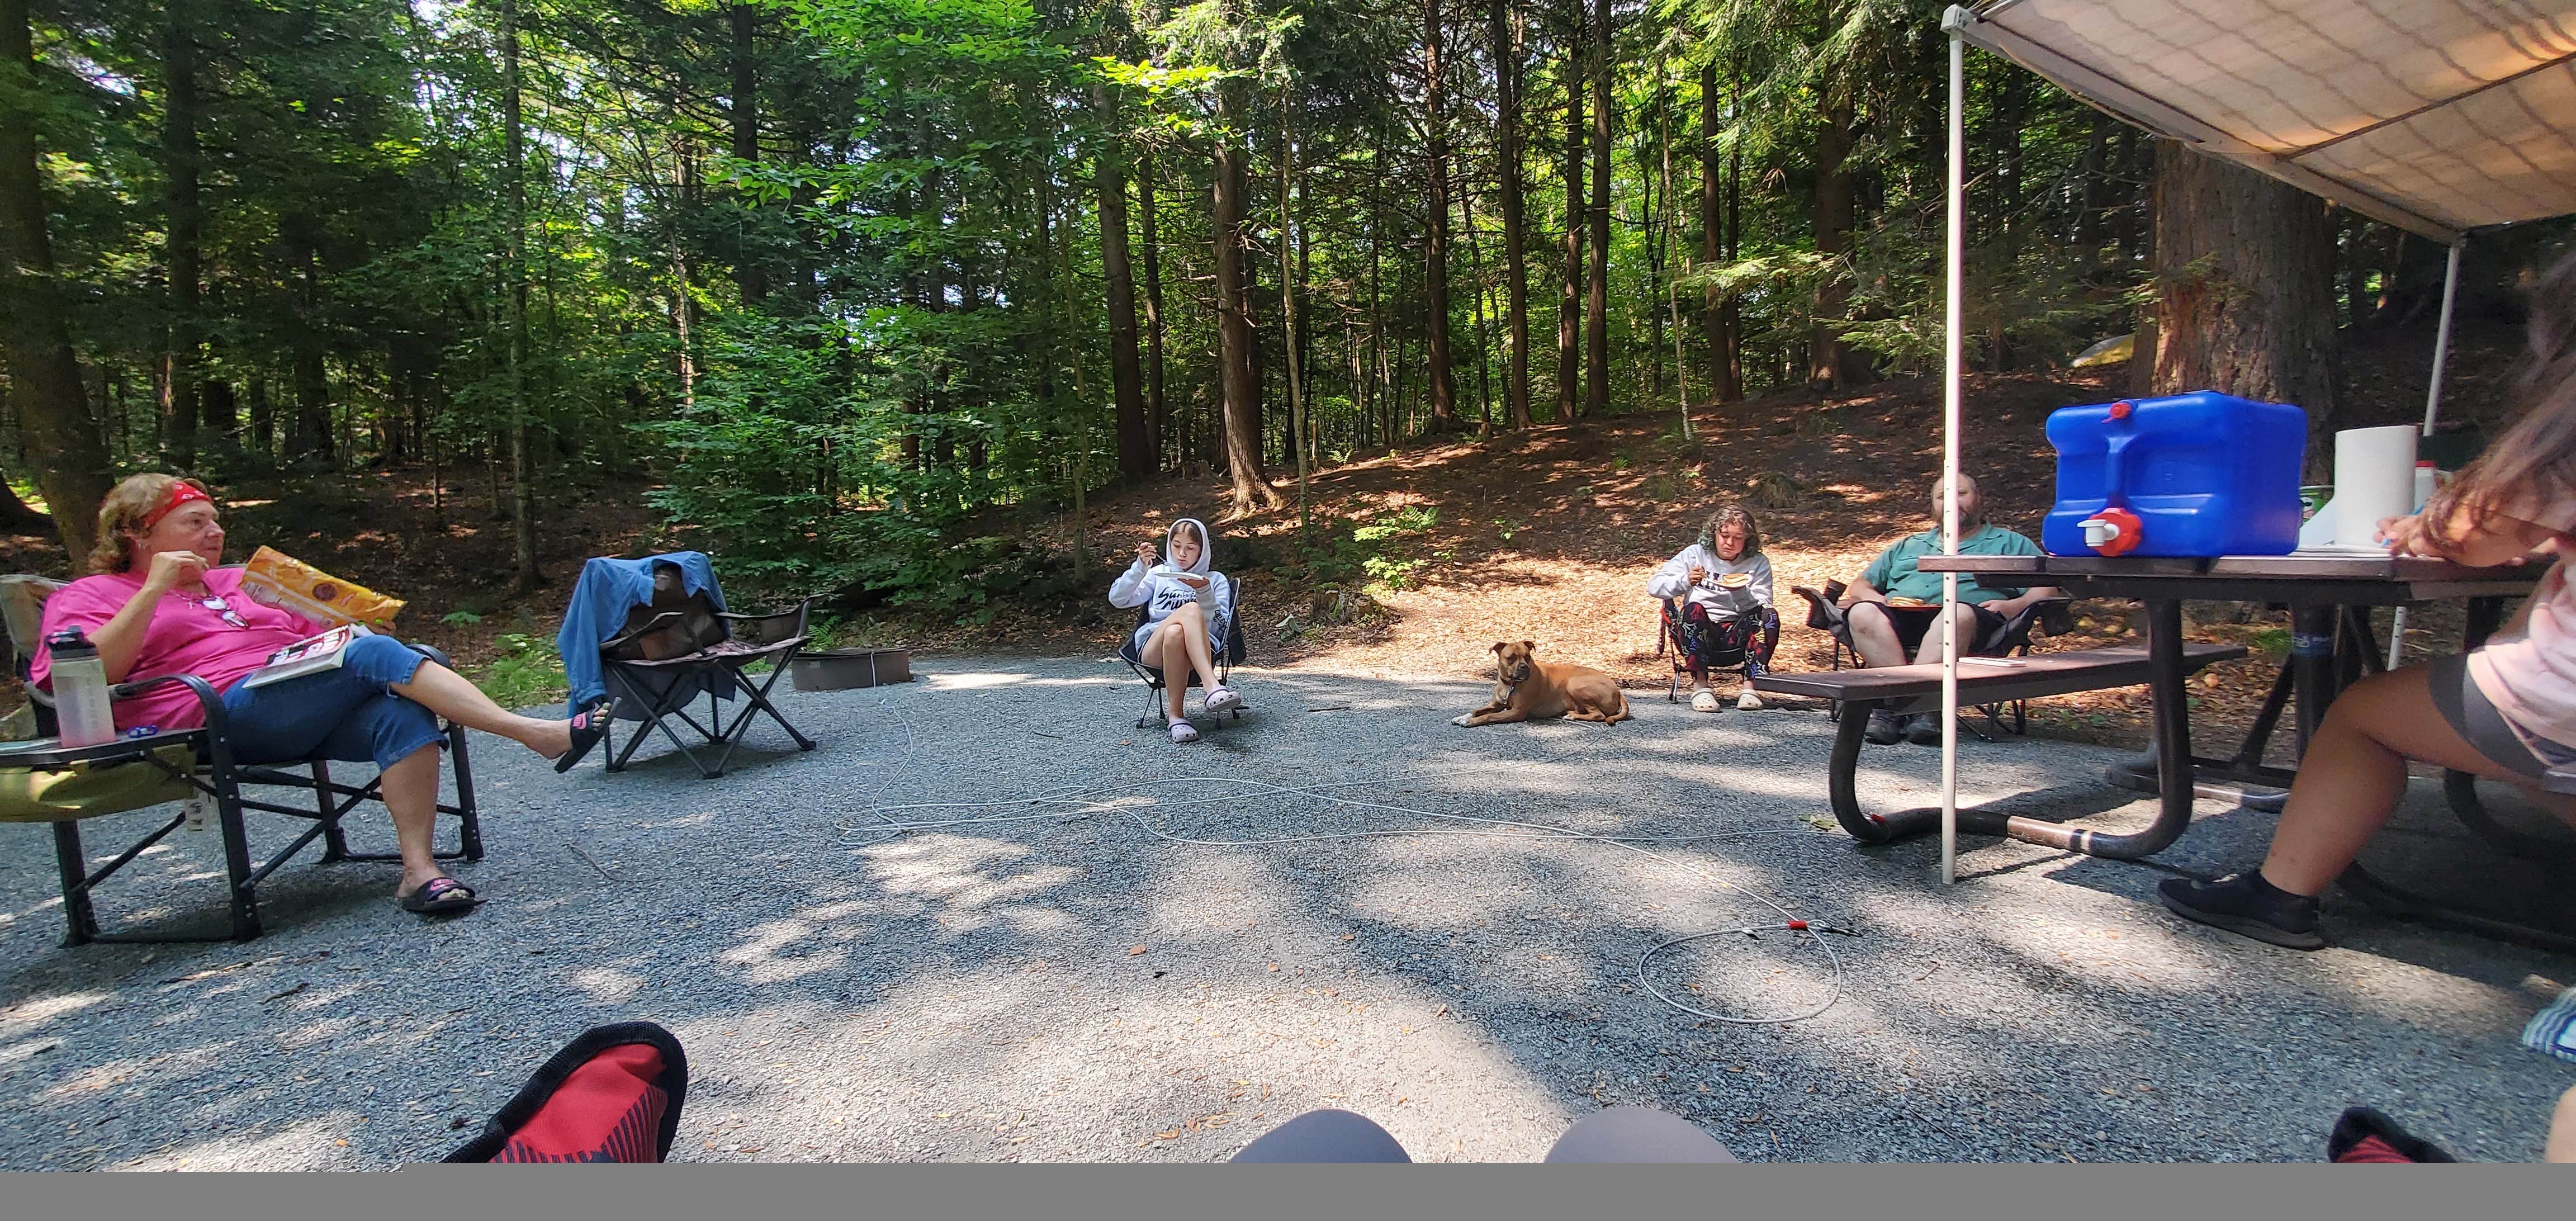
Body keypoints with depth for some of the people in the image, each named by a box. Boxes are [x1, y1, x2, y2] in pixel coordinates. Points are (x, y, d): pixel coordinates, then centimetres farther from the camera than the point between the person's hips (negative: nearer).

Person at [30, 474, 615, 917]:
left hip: (312, 719, 5)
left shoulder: (240, 582, 34)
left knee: (403, 711, -31)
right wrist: (154, 591, -7)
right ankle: (535, 733, -41)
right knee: (374, 655, -31)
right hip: (227, 712, -5)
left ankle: (418, 869, -36)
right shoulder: (92, 594, 18)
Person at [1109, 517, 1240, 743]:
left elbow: (1220, 629, 5)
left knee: (1175, 633, -39)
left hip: (1198, 651, 0)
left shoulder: (1216, 580, 20)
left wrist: (1205, 592, -9)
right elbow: (1117, 599, 9)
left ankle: (1174, 715, -39)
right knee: (1191, 608, -34)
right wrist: (1140, 567, -3)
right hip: (1152, 649, 1)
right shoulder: (1158, 574, 24)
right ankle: (1212, 687, -42)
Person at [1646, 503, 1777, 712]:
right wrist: (1685, 582, -24)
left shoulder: (1758, 563, 7)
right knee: (1694, 608, -32)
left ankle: (1750, 685, -22)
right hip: (1699, 633, -1)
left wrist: (1742, 593, -26)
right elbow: (1653, 586, -6)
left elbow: (1762, 606, -6)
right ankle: (1700, 684, -26)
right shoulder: (1695, 554, 3)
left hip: (1738, 634, 1)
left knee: (1770, 616, -25)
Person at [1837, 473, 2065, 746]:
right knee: (1862, 613, -33)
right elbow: (1860, 586, 30)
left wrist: (2015, 605, -7)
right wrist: (1880, 601, 6)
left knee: (1959, 615, -40)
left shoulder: (2010, 544, 29)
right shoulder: (1908, 546, 36)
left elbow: (2050, 588, 15)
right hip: (1898, 618, 2)